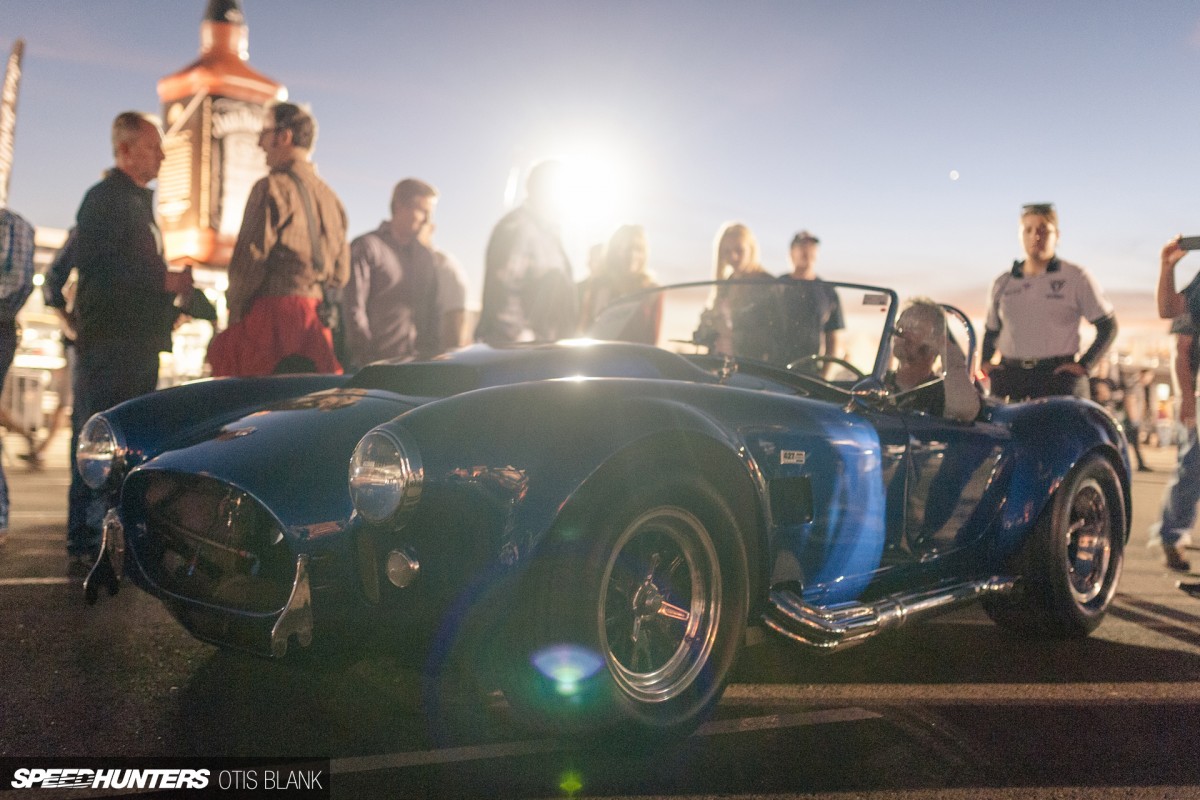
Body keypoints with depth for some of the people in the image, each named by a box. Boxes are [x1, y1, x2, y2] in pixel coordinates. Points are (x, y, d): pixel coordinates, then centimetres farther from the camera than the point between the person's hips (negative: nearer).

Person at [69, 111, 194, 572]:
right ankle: (83, 548, -4)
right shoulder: (105, 197, -6)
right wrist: (163, 281, -20)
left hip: (140, 340, 10)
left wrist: (173, 291, 12)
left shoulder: (140, 202, 23)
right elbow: (93, 263, -19)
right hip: (110, 340, -10)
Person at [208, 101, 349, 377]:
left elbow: (251, 258, -10)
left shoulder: (273, 187, -7)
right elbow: (341, 273, 19)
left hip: (273, 311, -7)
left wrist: (233, 317, -3)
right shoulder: (329, 196, 17)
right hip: (315, 320, 8)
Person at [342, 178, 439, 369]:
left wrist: (430, 352, 6)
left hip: (419, 363, 6)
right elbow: (354, 309, -6)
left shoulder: (426, 255, 18)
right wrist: (367, 358, -10)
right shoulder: (366, 247, -1)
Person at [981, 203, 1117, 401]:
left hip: (1058, 376, -3)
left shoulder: (1076, 278, 6)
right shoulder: (1003, 284, 16)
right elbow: (991, 330, 27)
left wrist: (1084, 365, -2)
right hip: (1009, 376, 3)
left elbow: (1108, 326, 8)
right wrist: (985, 361, 10)